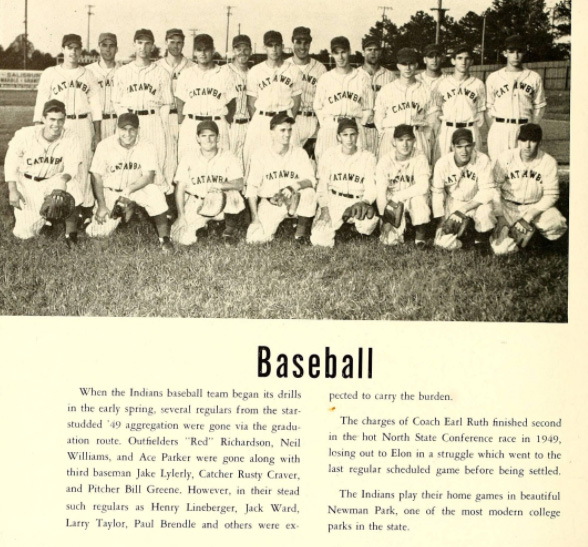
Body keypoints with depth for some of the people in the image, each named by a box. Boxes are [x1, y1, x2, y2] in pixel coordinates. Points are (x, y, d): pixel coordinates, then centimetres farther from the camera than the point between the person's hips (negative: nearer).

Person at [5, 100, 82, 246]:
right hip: (27, 183, 0)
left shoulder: (70, 138, -16)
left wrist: (63, 178, -42)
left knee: (72, 186, -36)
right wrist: (12, 190, -11)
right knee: (25, 233, -8)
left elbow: (72, 166, -18)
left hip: (54, 179, 0)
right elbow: (11, 162, -6)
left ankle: (71, 234, -16)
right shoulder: (25, 135, -18)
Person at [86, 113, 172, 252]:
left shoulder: (147, 147, -13)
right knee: (100, 232, -11)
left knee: (155, 192, -34)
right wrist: (101, 205, -10)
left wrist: (129, 190, -34)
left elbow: (148, 176, -18)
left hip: (137, 189, -1)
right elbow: (97, 176, -5)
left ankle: (164, 238, -20)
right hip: (110, 190, 1)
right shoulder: (105, 146, -11)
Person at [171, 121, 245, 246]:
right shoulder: (188, 159, 0)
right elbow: (180, 188, 0)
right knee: (184, 239, -19)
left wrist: (219, 185, -31)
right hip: (196, 205, 1)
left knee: (233, 195, -35)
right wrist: (181, 216, -9)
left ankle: (230, 229, -6)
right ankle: (199, 225, 18)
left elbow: (239, 184, -13)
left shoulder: (228, 157, -3)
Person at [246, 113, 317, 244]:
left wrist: (293, 187, -32)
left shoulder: (299, 153, 2)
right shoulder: (260, 154, -2)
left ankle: (301, 232, -8)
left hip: (294, 202, 1)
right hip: (269, 204, -1)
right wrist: (255, 217, -11)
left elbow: (311, 180, -10)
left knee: (309, 193, -31)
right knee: (255, 238, -21)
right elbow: (252, 188, -3)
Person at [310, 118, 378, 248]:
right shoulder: (330, 155, 6)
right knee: (320, 240, -20)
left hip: (358, 202, -1)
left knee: (368, 225, -35)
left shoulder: (368, 157, 4)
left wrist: (365, 202, -23)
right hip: (333, 201, 1)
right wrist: (324, 208, -10)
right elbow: (322, 185, 3)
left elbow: (371, 188, -2)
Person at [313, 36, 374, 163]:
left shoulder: (363, 77, 10)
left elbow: (368, 108, 10)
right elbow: (318, 107, 12)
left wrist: (358, 126, 0)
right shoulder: (325, 78, 11)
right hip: (329, 129, 0)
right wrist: (325, 125, 1)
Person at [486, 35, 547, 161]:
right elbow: (488, 108, 8)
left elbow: (539, 108, 12)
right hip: (499, 128, -1)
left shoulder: (534, 78, 10)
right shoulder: (493, 78, 8)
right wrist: (493, 130, -2)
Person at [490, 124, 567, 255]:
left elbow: (551, 195, -6)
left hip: (536, 206, 1)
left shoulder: (549, 162, -9)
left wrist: (532, 214, -19)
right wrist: (501, 217, -15)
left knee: (558, 226, -29)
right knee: (501, 248, -21)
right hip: (508, 205, -1)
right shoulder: (505, 159, -10)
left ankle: (532, 229, 4)